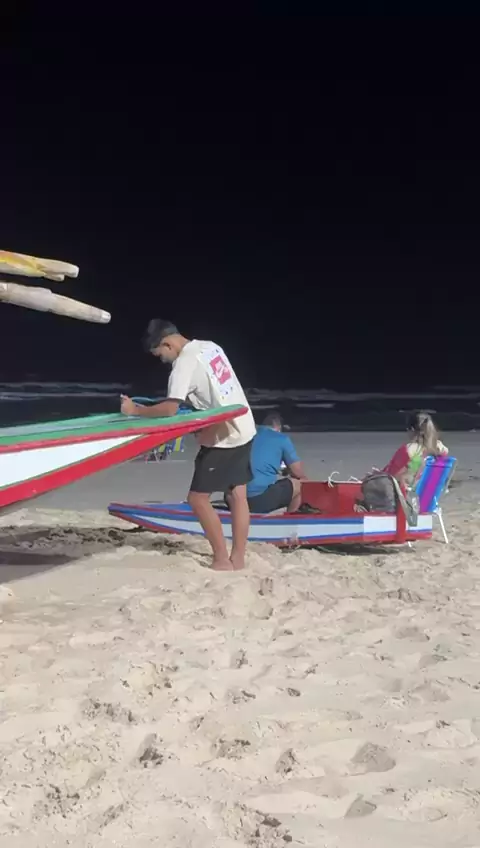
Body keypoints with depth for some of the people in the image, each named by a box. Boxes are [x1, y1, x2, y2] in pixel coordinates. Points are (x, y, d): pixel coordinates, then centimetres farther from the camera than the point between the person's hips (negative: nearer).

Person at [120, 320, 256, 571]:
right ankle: (238, 559, 14)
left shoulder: (184, 363, -17)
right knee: (238, 495, 10)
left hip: (223, 436, -9)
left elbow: (170, 409, -24)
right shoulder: (210, 347, 9)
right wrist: (188, 399, 11)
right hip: (243, 428, 9)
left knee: (198, 498, -1)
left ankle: (222, 560, 3)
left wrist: (135, 410, -13)